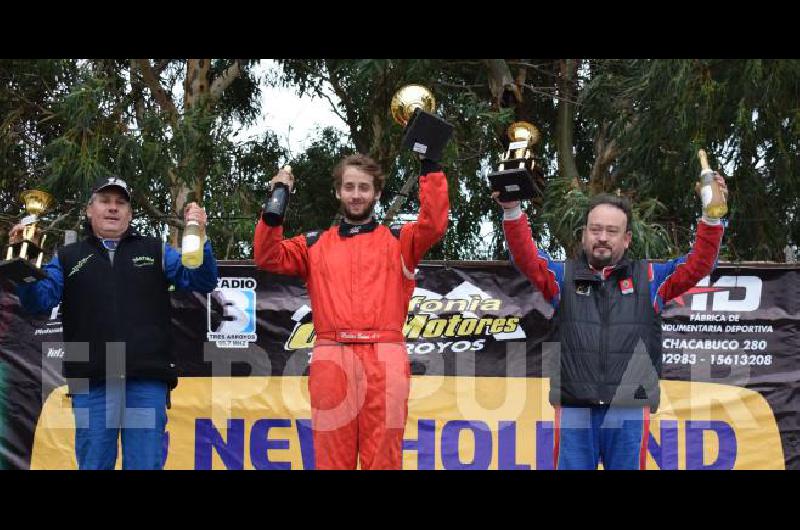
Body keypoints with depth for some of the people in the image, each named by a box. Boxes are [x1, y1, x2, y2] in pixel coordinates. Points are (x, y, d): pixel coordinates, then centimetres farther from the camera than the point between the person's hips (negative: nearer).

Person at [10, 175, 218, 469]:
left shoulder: (155, 252, 18)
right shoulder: (67, 258, 17)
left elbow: (202, 281, 9)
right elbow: (39, 299, 5)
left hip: (147, 382, 0)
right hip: (92, 384, 0)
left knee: (146, 464, -1)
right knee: (93, 465, 3)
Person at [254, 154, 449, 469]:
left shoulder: (398, 241, 16)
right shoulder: (315, 245, 20)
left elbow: (434, 224, -1)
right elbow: (268, 258, 9)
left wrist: (431, 168, -7)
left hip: (385, 360, -1)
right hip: (331, 360, 1)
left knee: (383, 458, -3)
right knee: (332, 458, 0)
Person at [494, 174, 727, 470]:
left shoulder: (648, 279, 13)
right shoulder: (565, 277, 12)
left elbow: (698, 265, 5)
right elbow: (526, 258, -3)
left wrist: (712, 217, -9)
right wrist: (512, 211, -18)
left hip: (630, 411, 0)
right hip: (575, 409, 0)